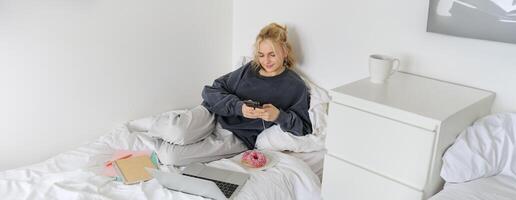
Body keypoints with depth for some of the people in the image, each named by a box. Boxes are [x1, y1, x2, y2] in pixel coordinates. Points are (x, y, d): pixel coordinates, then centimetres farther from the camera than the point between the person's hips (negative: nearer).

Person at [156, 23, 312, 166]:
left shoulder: (296, 87, -2)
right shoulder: (250, 69, 7)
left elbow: (304, 129, -3)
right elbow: (210, 92, 2)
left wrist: (279, 116, -23)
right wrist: (238, 106, -17)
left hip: (237, 137, -3)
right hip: (214, 113, 3)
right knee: (180, 134, -31)